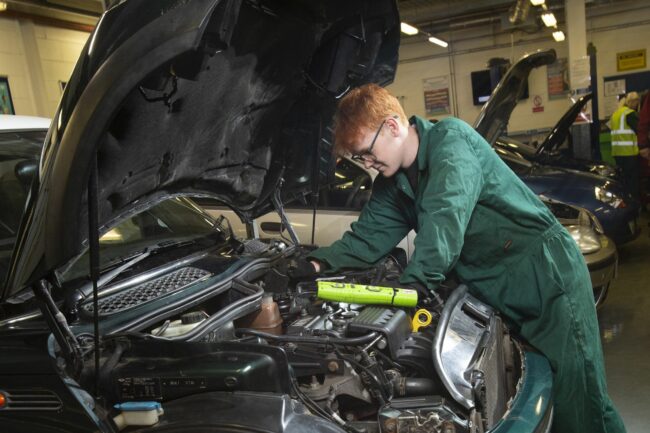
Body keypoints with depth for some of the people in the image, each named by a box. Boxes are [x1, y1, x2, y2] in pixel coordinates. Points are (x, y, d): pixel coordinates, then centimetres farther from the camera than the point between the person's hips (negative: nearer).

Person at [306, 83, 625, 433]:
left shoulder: (450, 139, -16)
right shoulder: (392, 185, 10)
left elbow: (446, 217, -31)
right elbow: (366, 239, 8)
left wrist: (414, 285, -40)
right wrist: (321, 263, -10)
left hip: (547, 275, -7)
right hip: (499, 294, 8)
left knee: (580, 403, -4)